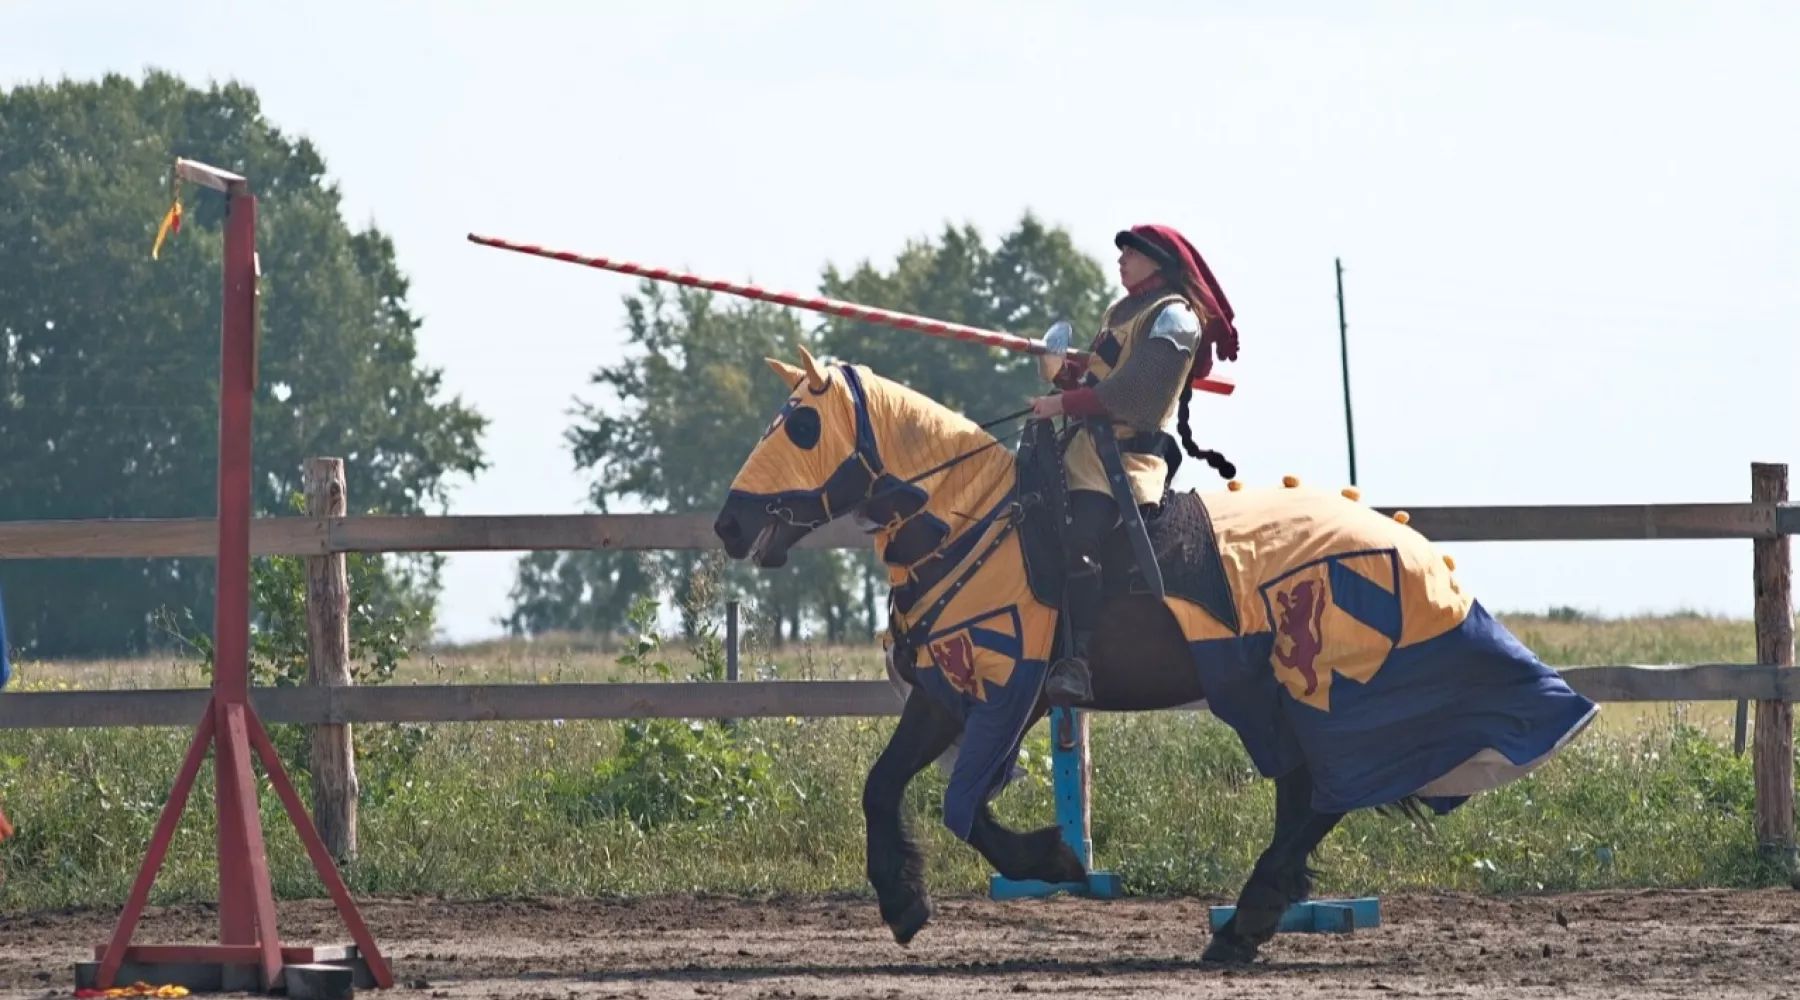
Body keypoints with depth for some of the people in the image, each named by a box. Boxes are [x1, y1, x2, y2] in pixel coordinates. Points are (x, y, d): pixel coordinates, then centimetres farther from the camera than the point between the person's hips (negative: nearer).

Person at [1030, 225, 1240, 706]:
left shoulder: (1173, 317, -6)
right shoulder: (1122, 312, 23)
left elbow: (1133, 391, -17)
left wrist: (1066, 403, -19)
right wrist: (1065, 373, 3)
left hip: (1128, 453, -11)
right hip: (1088, 445, 11)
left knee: (1079, 540, -27)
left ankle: (1078, 659, -32)